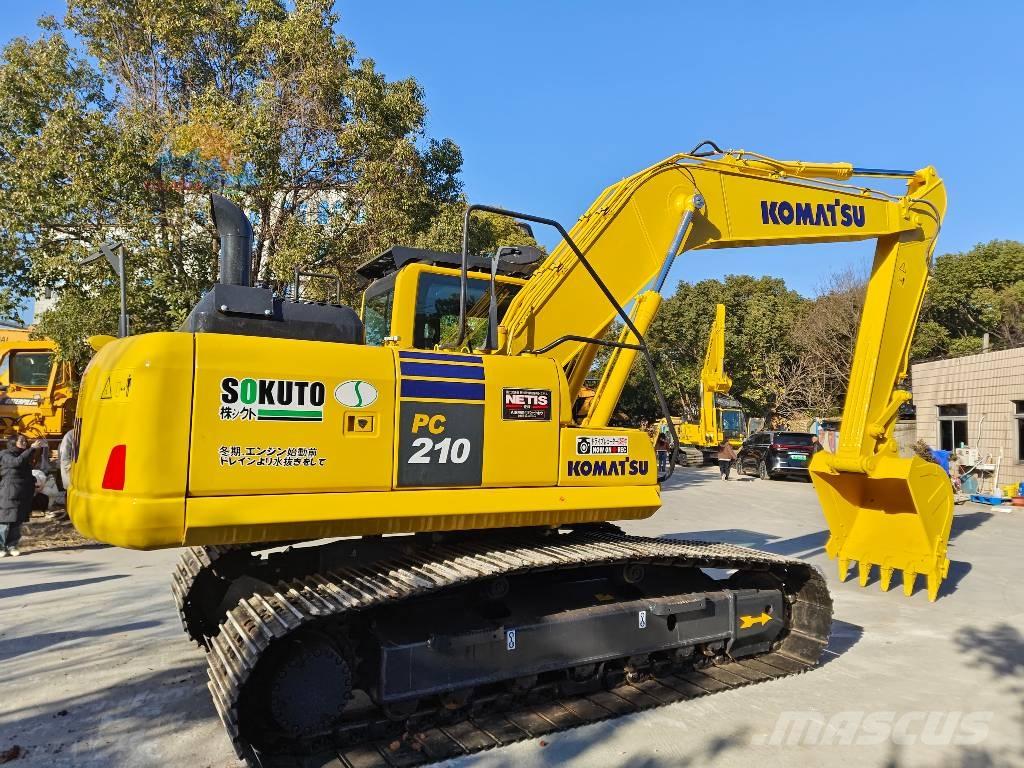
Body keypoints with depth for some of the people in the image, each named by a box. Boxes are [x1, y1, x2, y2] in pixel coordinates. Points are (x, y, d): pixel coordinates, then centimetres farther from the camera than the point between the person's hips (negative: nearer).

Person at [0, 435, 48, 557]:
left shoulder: (26, 457, 18)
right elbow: (17, 461, -24)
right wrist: (32, 448, -26)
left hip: (23, 496, 6)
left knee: (17, 522, 7)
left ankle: (12, 546, 12)